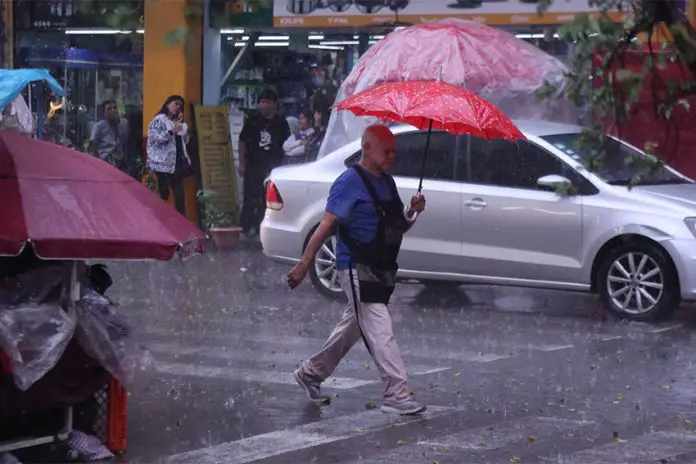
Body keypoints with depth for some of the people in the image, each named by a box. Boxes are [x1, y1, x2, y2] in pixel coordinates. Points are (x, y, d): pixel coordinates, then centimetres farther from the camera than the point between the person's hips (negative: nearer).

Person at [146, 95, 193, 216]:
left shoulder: (177, 122, 20)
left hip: (177, 163, 6)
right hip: (164, 164, -6)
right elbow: (155, 139, -14)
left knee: (180, 196, -1)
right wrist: (172, 131, -20)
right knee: (164, 195, -5)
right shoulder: (159, 120, -2)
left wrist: (183, 125, 6)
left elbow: (185, 141, 18)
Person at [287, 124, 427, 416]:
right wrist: (304, 265, -20)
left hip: (382, 268, 9)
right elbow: (327, 225, -17)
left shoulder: (387, 182, 14)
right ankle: (396, 394, -13)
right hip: (357, 268, -9)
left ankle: (310, 373, 33)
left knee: (353, 327, 18)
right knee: (379, 331, -12)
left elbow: (399, 227, 20)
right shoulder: (351, 182, -12)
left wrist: (412, 212, -2)